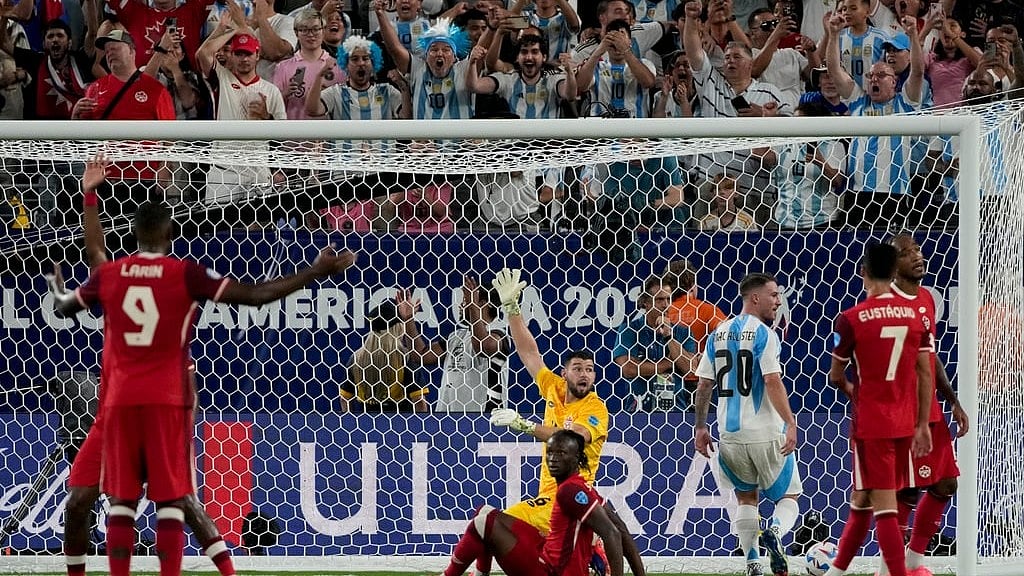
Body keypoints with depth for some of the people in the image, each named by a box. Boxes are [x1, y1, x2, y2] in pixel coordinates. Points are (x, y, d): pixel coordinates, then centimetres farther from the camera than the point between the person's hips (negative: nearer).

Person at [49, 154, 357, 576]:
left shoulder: (107, 275, 4)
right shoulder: (185, 274, -6)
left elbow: (63, 307, 23)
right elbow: (256, 295, -10)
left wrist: (59, 294, 48)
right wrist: (317, 272, -3)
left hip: (120, 399, 3)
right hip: (167, 399, -3)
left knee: (121, 500, 6)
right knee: (171, 500, -1)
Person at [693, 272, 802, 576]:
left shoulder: (719, 333, 9)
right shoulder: (763, 334, -10)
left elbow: (704, 384, 11)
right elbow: (773, 382, -19)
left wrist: (700, 427, 18)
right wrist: (791, 424, -22)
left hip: (731, 434, 5)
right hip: (766, 434, -5)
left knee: (746, 497, 19)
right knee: (789, 495, 7)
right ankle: (776, 531, -24)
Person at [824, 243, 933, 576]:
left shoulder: (851, 319, -11)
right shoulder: (915, 315, 1)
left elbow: (835, 376, 0)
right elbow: (925, 374, 3)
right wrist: (922, 426, 9)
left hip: (871, 424, -5)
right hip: (904, 423, 6)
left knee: (884, 506, -5)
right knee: (861, 499, 19)